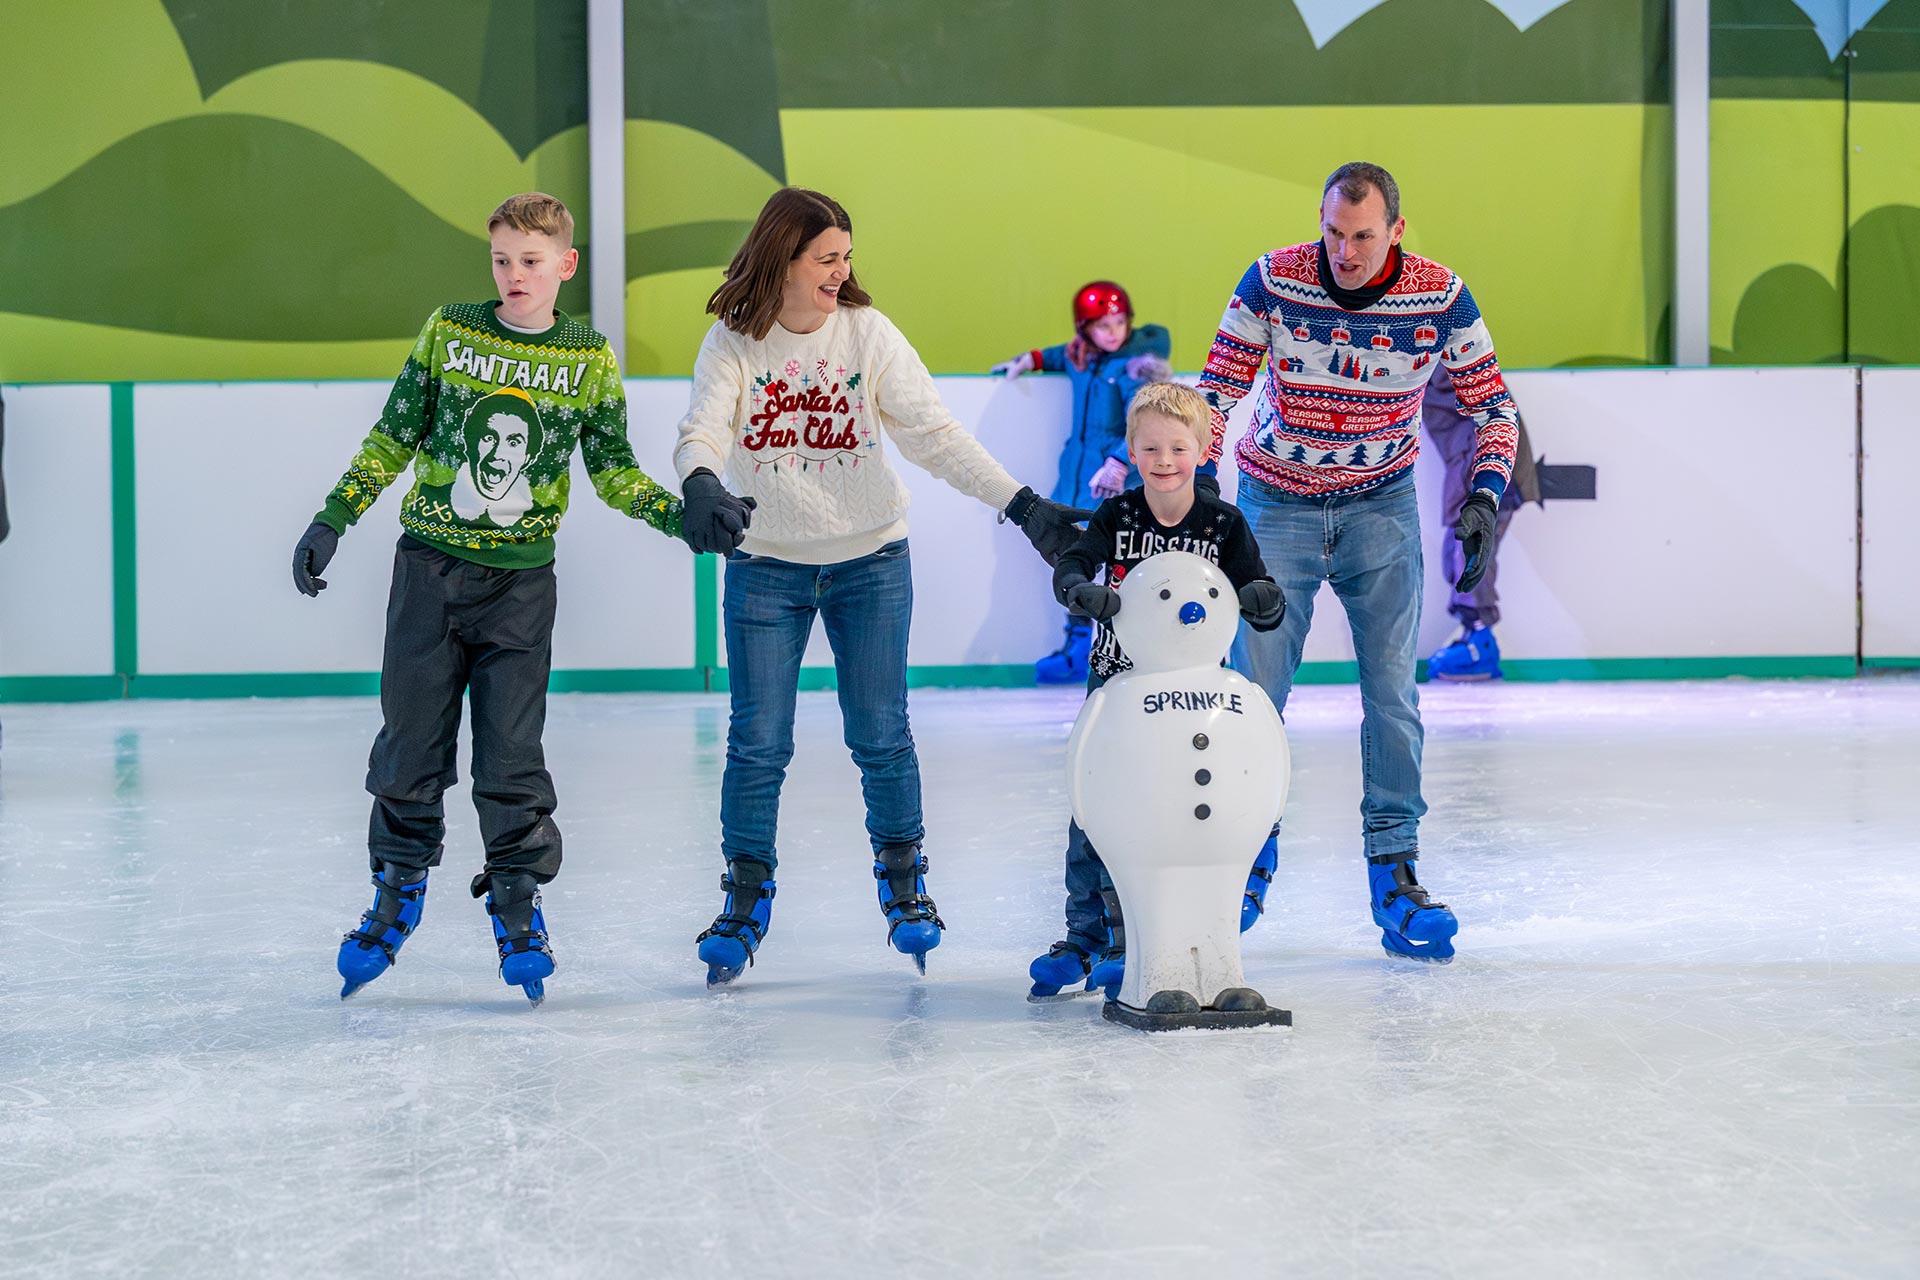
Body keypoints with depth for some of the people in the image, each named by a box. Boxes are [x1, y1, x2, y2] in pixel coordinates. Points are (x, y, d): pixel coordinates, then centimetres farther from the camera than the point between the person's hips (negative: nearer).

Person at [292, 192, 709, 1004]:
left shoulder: (591, 360, 1)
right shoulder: (447, 332, 0)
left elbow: (613, 472, 6)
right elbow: (392, 439, 6)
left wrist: (681, 514, -9)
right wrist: (332, 521, 1)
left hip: (521, 579, -1)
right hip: (429, 568, 1)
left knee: (511, 752, -2)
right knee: (411, 740, 6)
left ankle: (517, 902, 12)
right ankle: (398, 891, 22)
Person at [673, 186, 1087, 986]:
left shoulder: (869, 333, -6)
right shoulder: (733, 343, -6)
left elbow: (935, 435, -9)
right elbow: (702, 432, -16)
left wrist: (1023, 505, -19)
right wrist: (701, 486, -40)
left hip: (869, 564, 0)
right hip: (766, 567, 0)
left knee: (880, 736, 3)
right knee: (758, 742, 0)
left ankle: (903, 883, 24)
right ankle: (745, 900, 15)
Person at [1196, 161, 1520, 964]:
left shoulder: (1442, 298, -13)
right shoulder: (1273, 281, -15)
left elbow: (1492, 407, -2)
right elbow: (1216, 390, -7)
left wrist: (1485, 498, -16)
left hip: (1382, 507, 1)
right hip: (1276, 505, 0)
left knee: (1391, 692, -2)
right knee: (1256, 690, -1)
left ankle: (1394, 868, 8)